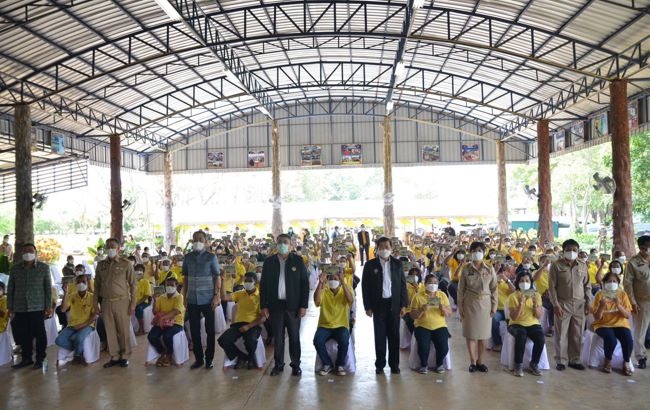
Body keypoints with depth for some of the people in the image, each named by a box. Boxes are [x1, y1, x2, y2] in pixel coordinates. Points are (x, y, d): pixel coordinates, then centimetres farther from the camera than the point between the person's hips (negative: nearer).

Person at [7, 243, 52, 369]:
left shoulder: (44, 267, 0)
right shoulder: (15, 268, 6)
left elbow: (48, 288, 1)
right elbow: (10, 289, 10)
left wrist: (49, 307, -3)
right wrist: (10, 308, 6)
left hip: (37, 308, -2)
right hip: (19, 309, 2)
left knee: (39, 335, 1)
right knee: (23, 335, 7)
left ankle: (39, 359, 15)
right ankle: (26, 358, 22)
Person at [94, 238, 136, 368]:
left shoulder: (126, 264, -2)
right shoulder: (101, 265, 9)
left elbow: (132, 285, -1)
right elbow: (97, 285, 14)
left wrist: (133, 304, -6)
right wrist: (95, 302, 8)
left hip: (122, 302, -3)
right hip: (106, 302, 3)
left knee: (123, 331, 2)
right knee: (110, 331, 7)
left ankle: (124, 357, 14)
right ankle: (114, 357, 18)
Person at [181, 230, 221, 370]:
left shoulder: (211, 257, -3)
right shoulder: (187, 257, 6)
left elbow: (217, 277, -3)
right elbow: (185, 278, 12)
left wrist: (217, 296, -10)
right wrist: (184, 296, 9)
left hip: (207, 299, -3)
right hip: (192, 300, 3)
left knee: (210, 330, 6)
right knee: (194, 330, 7)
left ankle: (209, 359, 16)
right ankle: (198, 358, 18)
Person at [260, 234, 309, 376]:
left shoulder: (298, 260, 2)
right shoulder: (269, 261, 6)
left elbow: (304, 283, 0)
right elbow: (263, 284, 6)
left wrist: (303, 305, -6)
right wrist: (264, 305, -1)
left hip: (293, 305, -1)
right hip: (275, 305, 1)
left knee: (294, 336, 5)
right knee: (277, 337, 6)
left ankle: (296, 364, 16)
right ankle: (278, 364, 17)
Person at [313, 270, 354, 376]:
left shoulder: (347, 288, 2)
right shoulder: (323, 290, 1)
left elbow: (350, 300, -20)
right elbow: (317, 302, -19)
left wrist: (343, 282, -28)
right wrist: (320, 283, -24)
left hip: (341, 326, -1)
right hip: (325, 325, 1)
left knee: (344, 341, -31)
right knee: (317, 340, -28)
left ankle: (340, 365, -3)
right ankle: (327, 364, -2)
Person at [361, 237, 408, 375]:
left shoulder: (397, 264, 4)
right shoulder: (370, 265, -1)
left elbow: (402, 284, 6)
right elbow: (365, 286, -1)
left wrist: (403, 305, 1)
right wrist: (368, 307, -5)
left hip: (394, 304, 1)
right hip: (378, 305, -1)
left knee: (394, 335, 6)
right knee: (380, 335, 4)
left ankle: (394, 364, 16)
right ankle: (380, 364, 14)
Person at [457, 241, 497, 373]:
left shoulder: (489, 269, 4)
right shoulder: (466, 269, 0)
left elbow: (494, 289, 5)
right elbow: (461, 289, 2)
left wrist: (494, 306, 0)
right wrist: (460, 307, -1)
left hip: (485, 303, 1)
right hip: (470, 303, -1)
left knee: (483, 333, 6)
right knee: (471, 333, 1)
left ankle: (480, 361, 18)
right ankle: (473, 362, 11)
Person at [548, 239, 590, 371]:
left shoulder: (583, 266, 8)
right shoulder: (556, 266, -3)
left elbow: (587, 286, 13)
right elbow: (552, 287, -5)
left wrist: (588, 302, 5)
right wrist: (555, 304, -11)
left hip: (579, 305, 3)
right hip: (563, 304, -3)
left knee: (577, 334, 7)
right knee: (561, 334, 1)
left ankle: (574, 360, 19)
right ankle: (561, 361, 10)